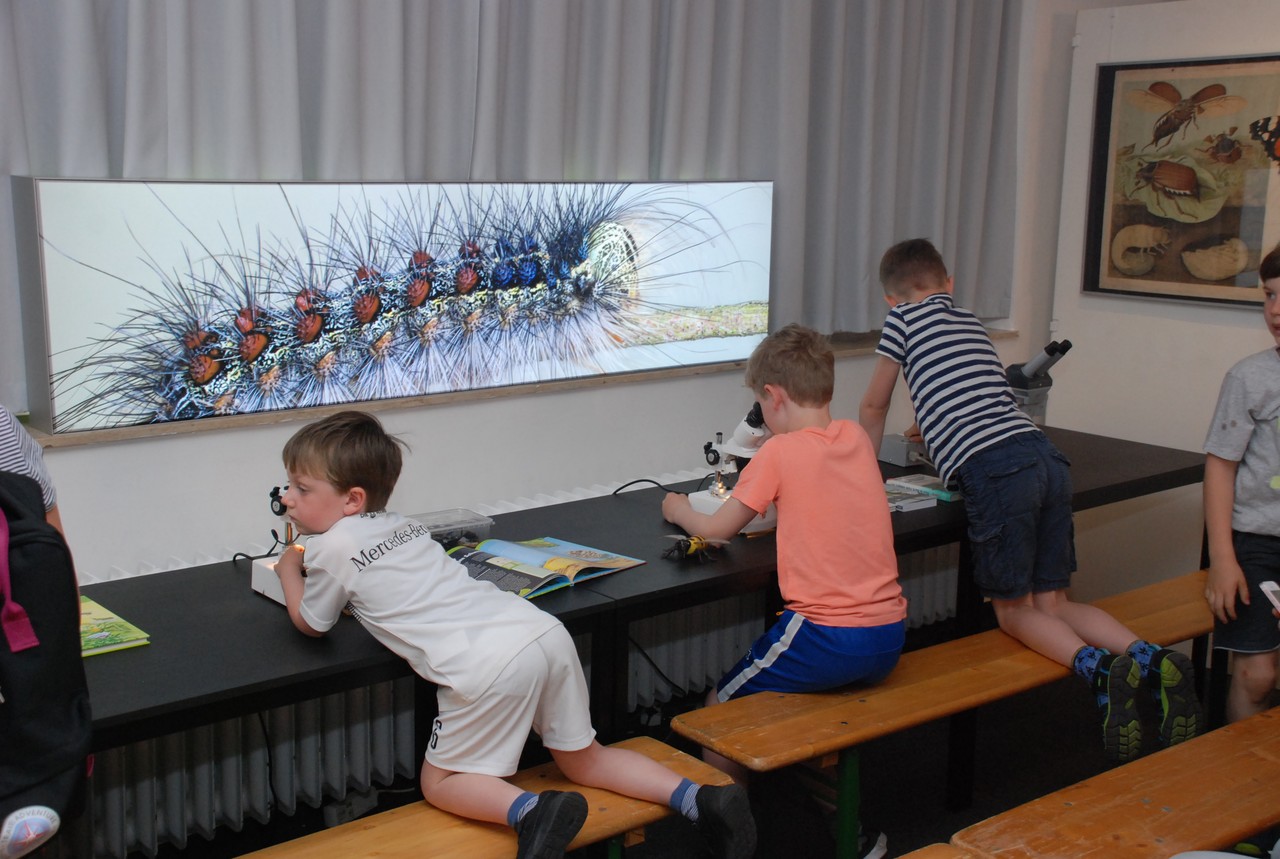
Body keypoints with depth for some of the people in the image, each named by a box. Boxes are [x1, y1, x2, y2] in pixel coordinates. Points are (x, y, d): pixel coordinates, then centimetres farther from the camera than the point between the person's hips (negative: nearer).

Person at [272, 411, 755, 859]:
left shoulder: (331, 547, 3)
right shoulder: (399, 526, 25)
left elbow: (310, 624, 21)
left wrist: (289, 571, 37)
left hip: (489, 664, -8)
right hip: (546, 632, 8)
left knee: (440, 783, 10)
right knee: (584, 760, 21)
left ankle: (531, 811, -17)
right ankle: (697, 799, 4)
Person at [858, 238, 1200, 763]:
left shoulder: (904, 317, 10)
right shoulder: (972, 322, 29)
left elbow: (873, 409, 20)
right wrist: (929, 432, 64)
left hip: (994, 472, -6)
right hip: (1047, 458, 6)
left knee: (1014, 610, 4)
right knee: (1052, 603, 13)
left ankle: (1100, 669, -21)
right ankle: (1150, 659, -8)